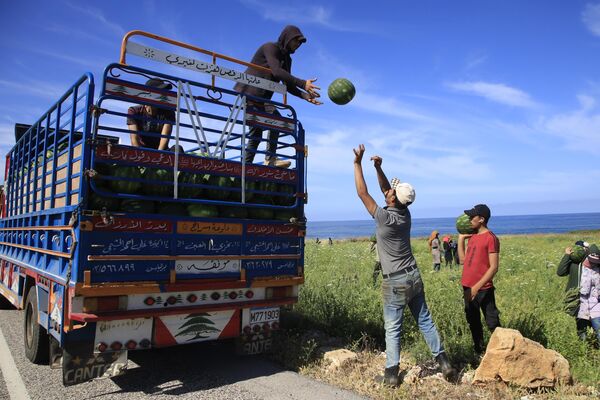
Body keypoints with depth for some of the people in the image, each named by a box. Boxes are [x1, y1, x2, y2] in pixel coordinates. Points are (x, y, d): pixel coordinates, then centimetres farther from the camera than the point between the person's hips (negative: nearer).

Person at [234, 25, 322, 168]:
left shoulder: (287, 59, 16)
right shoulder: (270, 47, -10)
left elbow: (288, 85, 11)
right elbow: (277, 71, -27)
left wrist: (306, 96, -6)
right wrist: (303, 84, -36)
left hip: (260, 97, 10)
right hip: (249, 92, -10)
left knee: (256, 133, 10)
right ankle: (270, 159, -22)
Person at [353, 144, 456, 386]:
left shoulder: (385, 218, -19)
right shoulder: (405, 214, 0)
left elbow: (362, 193, -15)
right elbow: (387, 190, 13)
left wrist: (358, 163, -11)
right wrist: (378, 168, 6)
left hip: (395, 282, -7)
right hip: (414, 277, 7)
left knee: (392, 328, 3)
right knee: (425, 321, 16)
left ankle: (391, 374, 11)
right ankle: (444, 362, 21)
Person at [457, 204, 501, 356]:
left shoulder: (490, 238, -13)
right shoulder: (472, 237, 11)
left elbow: (494, 267, -16)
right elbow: (462, 260, 13)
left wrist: (477, 286, -19)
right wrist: (461, 239, 8)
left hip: (483, 289, -8)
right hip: (467, 288, 8)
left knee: (492, 323, -1)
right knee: (473, 322, 17)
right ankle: (479, 351, 30)